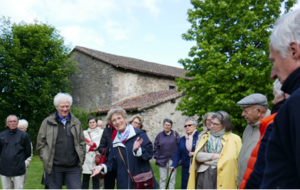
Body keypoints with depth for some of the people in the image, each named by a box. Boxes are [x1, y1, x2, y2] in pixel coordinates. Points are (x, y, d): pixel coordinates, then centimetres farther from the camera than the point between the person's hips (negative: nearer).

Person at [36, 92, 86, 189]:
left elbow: (82, 142, 16)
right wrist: (46, 159, 1)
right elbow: (40, 143, 6)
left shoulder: (76, 122, 11)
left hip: (73, 167, 1)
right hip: (54, 167, -1)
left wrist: (81, 158, 7)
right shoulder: (48, 122, 4)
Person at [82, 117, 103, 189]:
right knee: (85, 179, 1)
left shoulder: (101, 132, 11)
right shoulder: (84, 133, 15)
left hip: (96, 157, -1)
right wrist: (91, 148, -8)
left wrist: (94, 144, -10)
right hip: (87, 158, 1)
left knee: (96, 179, -1)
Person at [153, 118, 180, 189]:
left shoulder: (175, 134, -1)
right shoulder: (159, 135, 3)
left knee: (172, 178, 8)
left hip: (173, 160, -1)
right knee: (162, 178, 7)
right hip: (162, 160, 1)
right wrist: (157, 157, -2)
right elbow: (156, 147, 6)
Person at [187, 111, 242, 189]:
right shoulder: (206, 137, 14)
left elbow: (230, 159, -8)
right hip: (204, 175, 3)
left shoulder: (234, 139, 2)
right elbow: (198, 155, 4)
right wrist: (214, 156, -8)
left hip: (223, 176, -3)